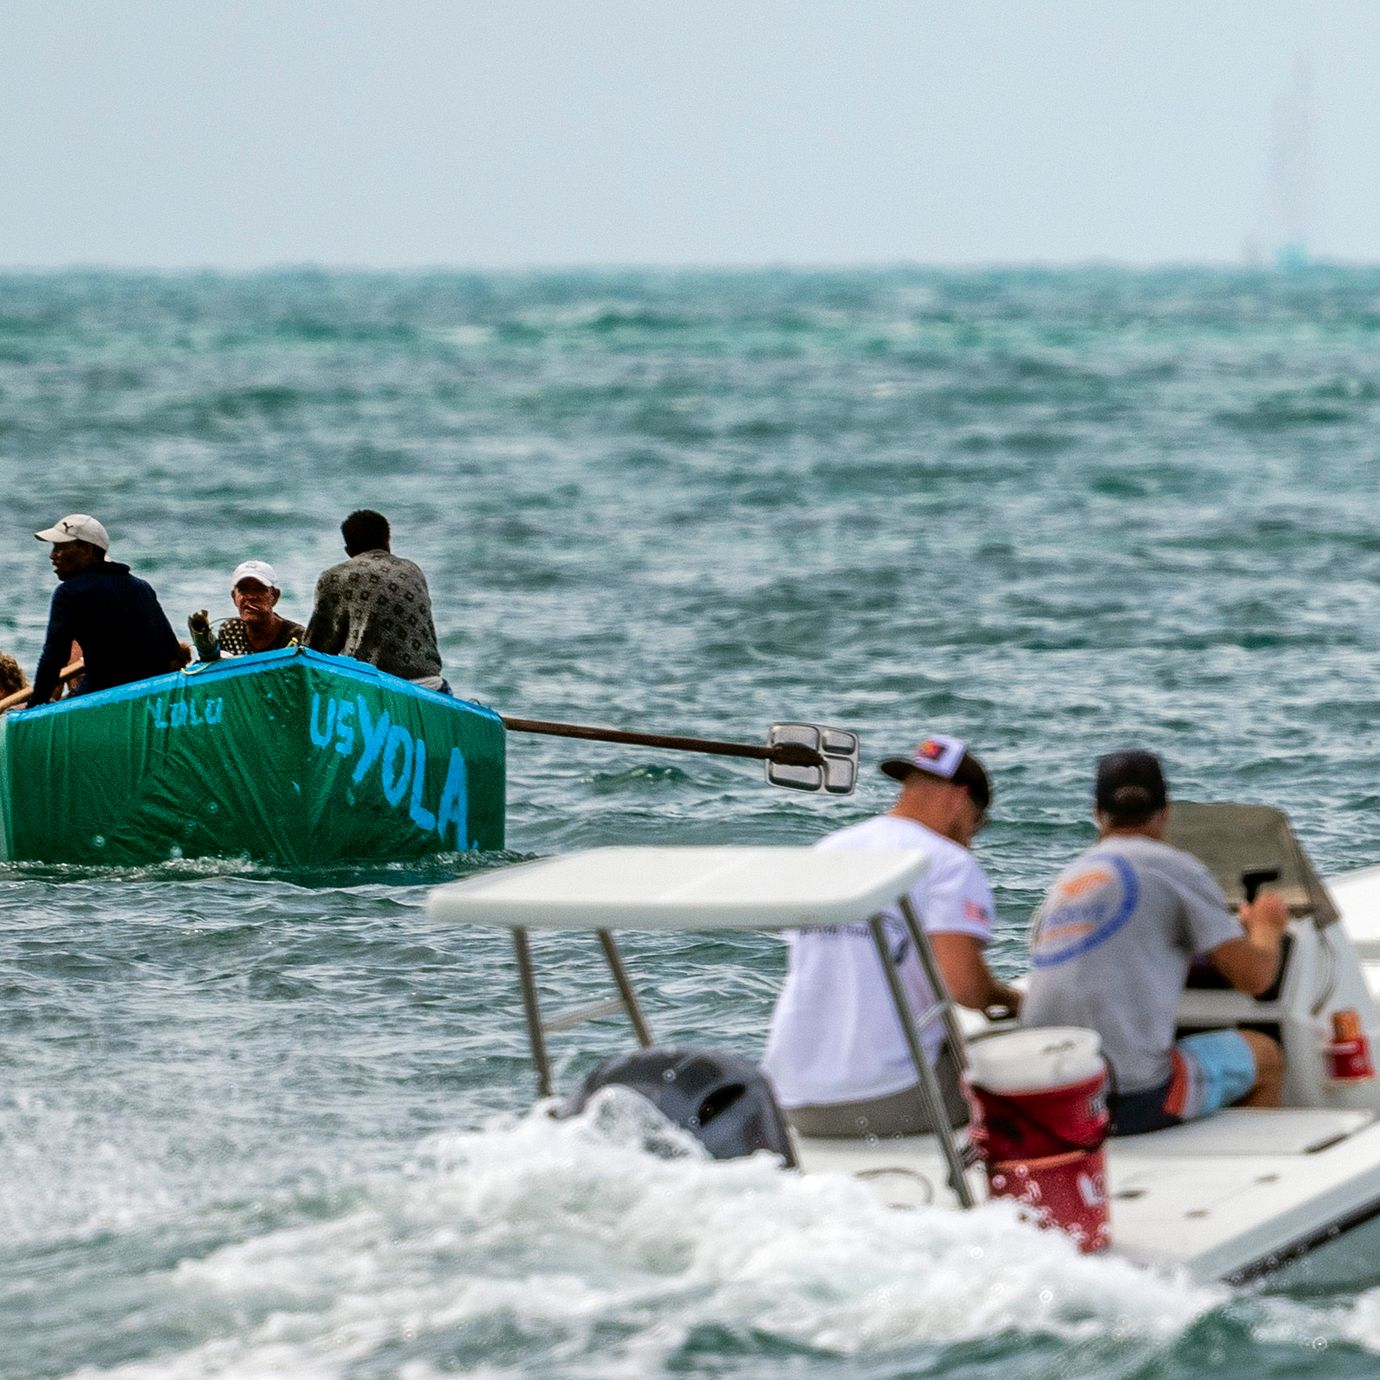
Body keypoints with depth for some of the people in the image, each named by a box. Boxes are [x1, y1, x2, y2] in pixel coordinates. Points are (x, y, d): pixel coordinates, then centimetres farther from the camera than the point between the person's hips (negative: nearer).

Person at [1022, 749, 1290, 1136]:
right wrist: (1266, 927, 21)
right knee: (1265, 1055, 19)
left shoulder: (1064, 882, 15)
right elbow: (1253, 976, -3)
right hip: (1132, 1101, -6)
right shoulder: (1175, 868, -2)